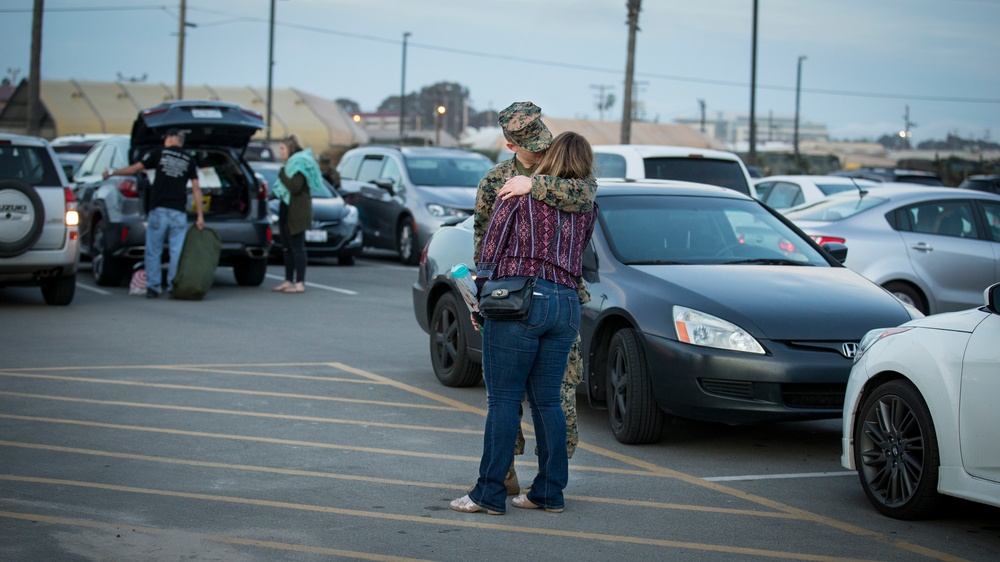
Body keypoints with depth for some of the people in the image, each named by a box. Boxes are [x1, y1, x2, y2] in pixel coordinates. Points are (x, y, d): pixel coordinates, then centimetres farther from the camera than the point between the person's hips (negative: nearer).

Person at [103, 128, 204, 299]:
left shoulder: (159, 152, 4)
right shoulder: (190, 160, 10)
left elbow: (134, 169, 7)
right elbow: (196, 189, 5)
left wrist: (111, 173, 22)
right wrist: (199, 216, 6)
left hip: (158, 210, -1)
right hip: (179, 213, 1)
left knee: (153, 251, 6)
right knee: (176, 251, 3)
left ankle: (153, 286, 4)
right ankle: (174, 286, 1)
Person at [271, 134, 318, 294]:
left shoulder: (300, 164, -12)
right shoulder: (291, 164, 20)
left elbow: (295, 186, -24)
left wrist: (282, 174, -15)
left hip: (296, 213, -10)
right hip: (287, 211, 10)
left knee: (297, 247, -9)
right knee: (287, 248, 11)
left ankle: (300, 283, -8)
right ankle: (289, 281, 16)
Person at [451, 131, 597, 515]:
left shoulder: (520, 192, 2)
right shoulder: (586, 207, 14)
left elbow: (490, 247, 2)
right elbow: (577, 255, 16)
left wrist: (485, 281, 19)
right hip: (567, 303, 5)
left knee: (504, 399, -3)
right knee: (547, 400, 11)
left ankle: (490, 494, -2)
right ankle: (550, 491, 12)